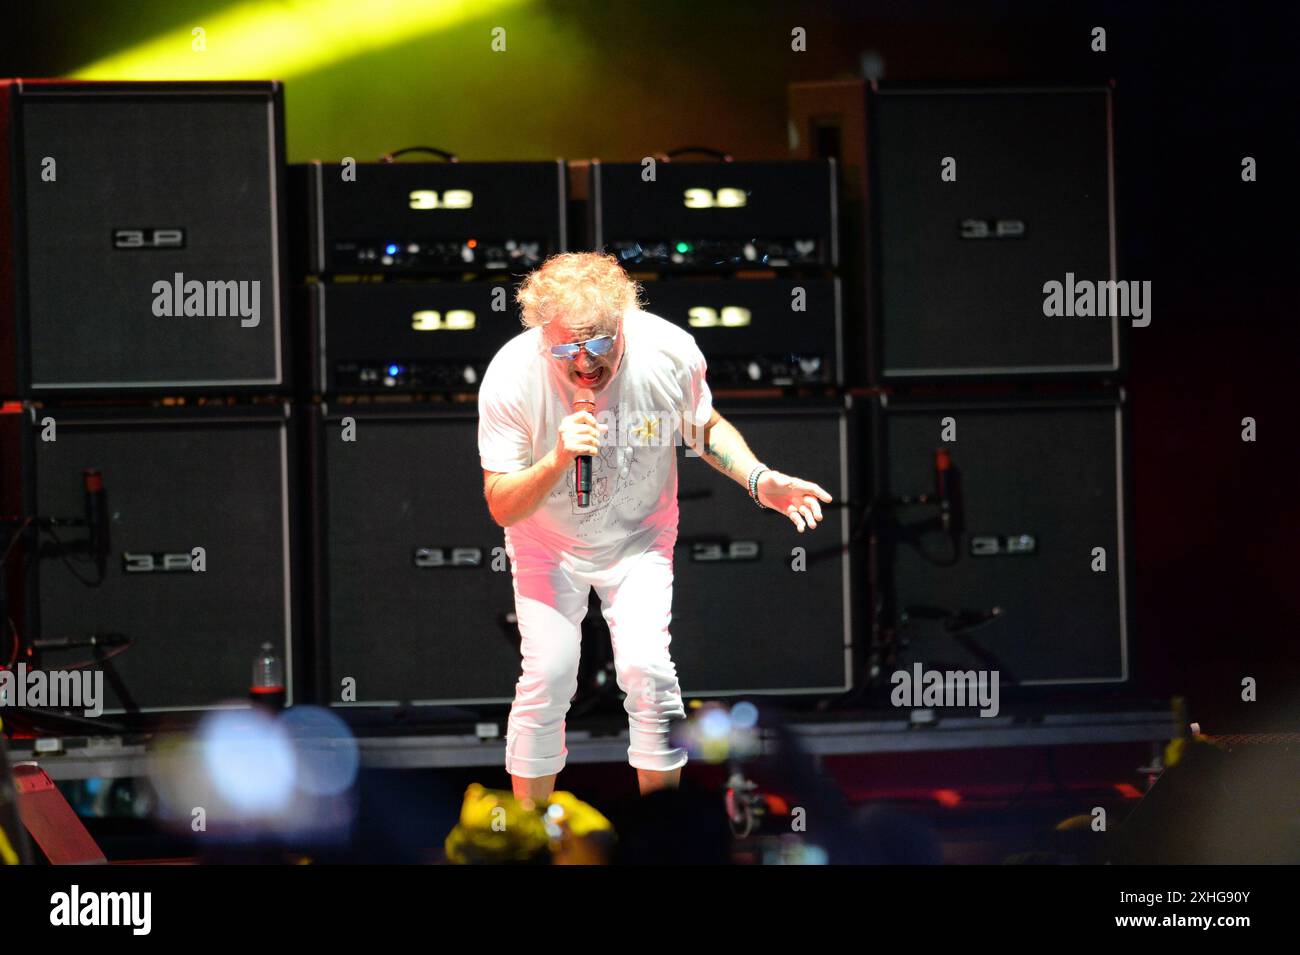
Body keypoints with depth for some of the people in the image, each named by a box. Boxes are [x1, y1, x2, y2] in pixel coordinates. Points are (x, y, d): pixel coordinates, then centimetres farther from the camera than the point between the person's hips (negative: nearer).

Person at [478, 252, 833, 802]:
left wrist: (759, 481, -18)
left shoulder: (669, 352, -24)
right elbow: (501, 506, -23)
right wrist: (556, 462, -41)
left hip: (639, 538, 1)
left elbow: (705, 428, 0)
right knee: (547, 675, -12)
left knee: (646, 669, -15)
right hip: (548, 542, -1)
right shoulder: (511, 375, -29)